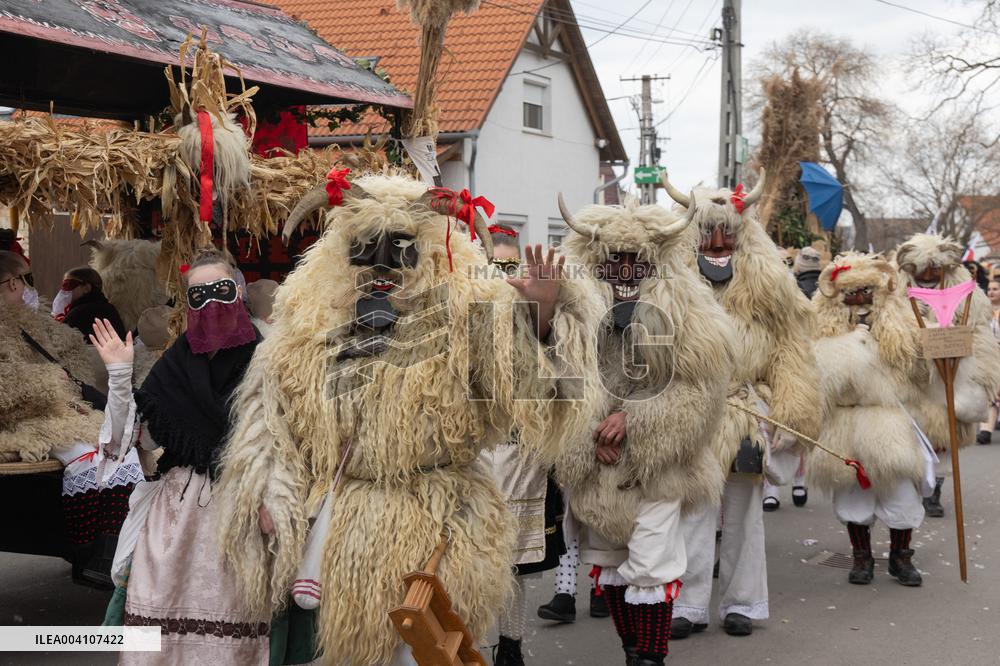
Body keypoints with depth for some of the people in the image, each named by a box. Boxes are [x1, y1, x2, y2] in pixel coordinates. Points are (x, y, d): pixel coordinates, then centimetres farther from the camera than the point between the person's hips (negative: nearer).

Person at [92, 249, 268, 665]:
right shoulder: (177, 362, 9)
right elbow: (142, 438, 7)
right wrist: (120, 376, 1)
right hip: (180, 506, 2)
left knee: (232, 622, -6)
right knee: (166, 618, -3)